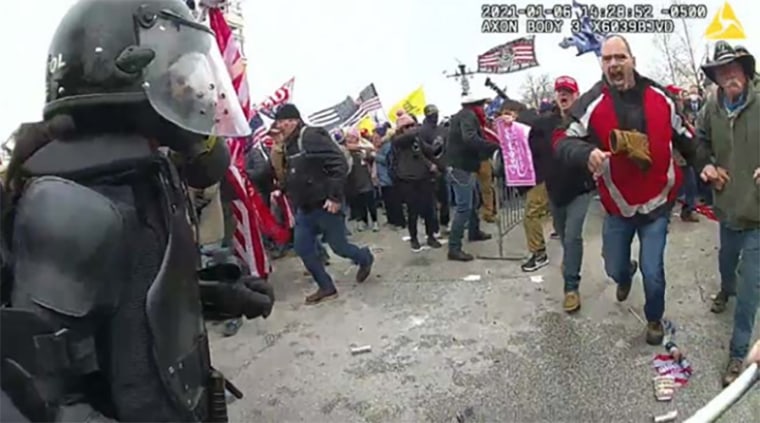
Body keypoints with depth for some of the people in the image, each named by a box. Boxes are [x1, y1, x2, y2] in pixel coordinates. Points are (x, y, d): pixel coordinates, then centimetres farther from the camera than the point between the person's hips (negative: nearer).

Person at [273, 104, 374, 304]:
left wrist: (335, 197, -25)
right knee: (303, 248, 7)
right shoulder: (290, 144, 12)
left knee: (339, 246, 3)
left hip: (325, 205, -9)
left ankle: (365, 258, 35)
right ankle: (326, 287, 20)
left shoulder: (312, 137, -18)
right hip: (304, 208, 9)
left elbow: (340, 163, -24)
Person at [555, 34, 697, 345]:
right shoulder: (590, 103, -13)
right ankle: (626, 274, 54)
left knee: (652, 273, 0)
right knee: (614, 269, 14)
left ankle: (655, 319, 31)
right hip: (617, 206, 0)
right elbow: (564, 144, -17)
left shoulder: (660, 97, -4)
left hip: (657, 202, 1)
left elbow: (683, 139, 11)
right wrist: (587, 153, -36)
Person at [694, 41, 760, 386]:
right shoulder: (711, 109, -4)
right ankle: (727, 289, 63)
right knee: (726, 260, 30)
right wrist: (705, 166, -4)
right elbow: (700, 145, 14)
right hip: (728, 205, 4)